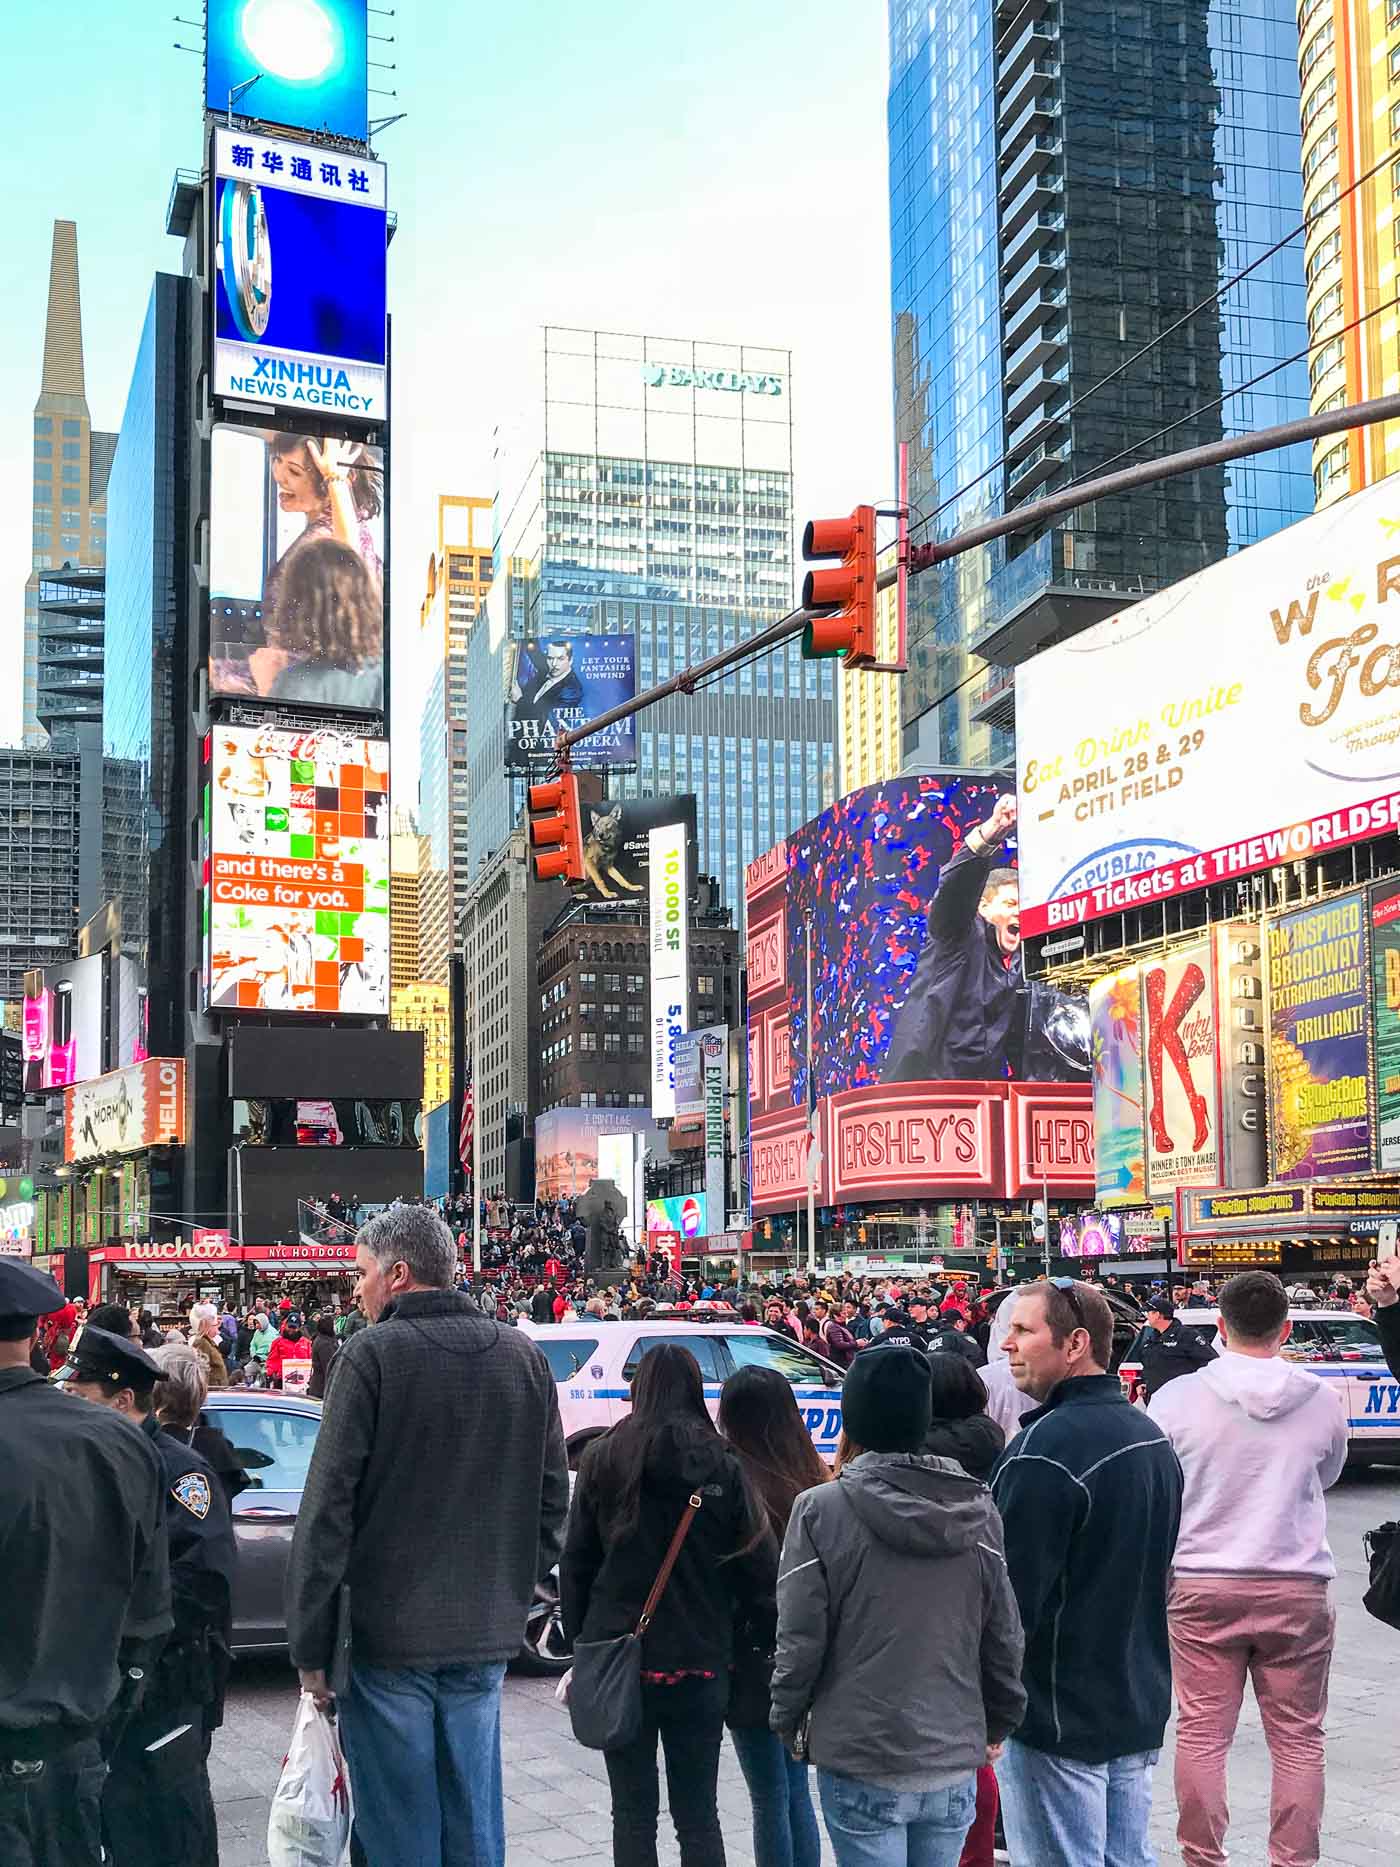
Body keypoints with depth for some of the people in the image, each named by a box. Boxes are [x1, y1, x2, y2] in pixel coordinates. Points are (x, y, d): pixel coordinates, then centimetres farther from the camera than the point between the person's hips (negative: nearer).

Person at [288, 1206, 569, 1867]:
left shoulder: (371, 1354, -10)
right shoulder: (525, 1357, 7)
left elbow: (327, 1509, -12)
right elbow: (552, 1498, 10)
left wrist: (309, 1645, -7)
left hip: (388, 1636, -5)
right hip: (487, 1638, 5)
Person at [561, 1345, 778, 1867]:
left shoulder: (603, 1458, -4)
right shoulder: (722, 1463, -3)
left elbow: (576, 1562, 0)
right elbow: (757, 1567, -4)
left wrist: (578, 1639, 8)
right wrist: (765, 1639, 5)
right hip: (701, 1661, 1)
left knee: (633, 1813, 8)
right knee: (699, 1814, 10)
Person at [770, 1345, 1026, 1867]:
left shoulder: (821, 1510, -12)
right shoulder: (977, 1510, 1)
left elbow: (801, 1638, -9)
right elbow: (1004, 1636, 6)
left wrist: (788, 1720, 7)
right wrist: (998, 1724, 20)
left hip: (862, 1766, -4)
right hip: (955, 1759, 4)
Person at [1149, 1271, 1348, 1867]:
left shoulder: (1177, 1397, -9)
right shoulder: (1323, 1400, -5)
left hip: (1201, 1585, -1)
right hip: (1298, 1588, 1)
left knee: (1201, 1734, 7)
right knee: (1297, 1739, 10)